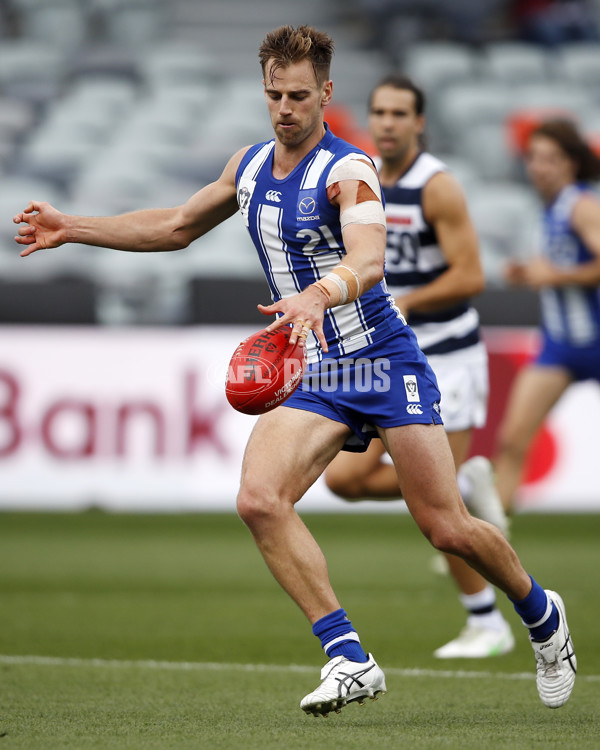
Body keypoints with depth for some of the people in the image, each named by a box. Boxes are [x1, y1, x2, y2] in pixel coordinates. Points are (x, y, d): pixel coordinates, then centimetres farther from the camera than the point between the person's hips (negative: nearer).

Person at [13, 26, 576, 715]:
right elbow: (175, 227, 24)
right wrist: (72, 229, 20)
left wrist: (317, 296, -55)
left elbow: (369, 259, -35)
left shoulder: (348, 171, -15)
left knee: (448, 530, -4)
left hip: (386, 363, -6)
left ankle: (543, 615, 27)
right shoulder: (250, 166, 7)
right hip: (314, 375, 6)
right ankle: (350, 659, -19)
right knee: (259, 499, -21)